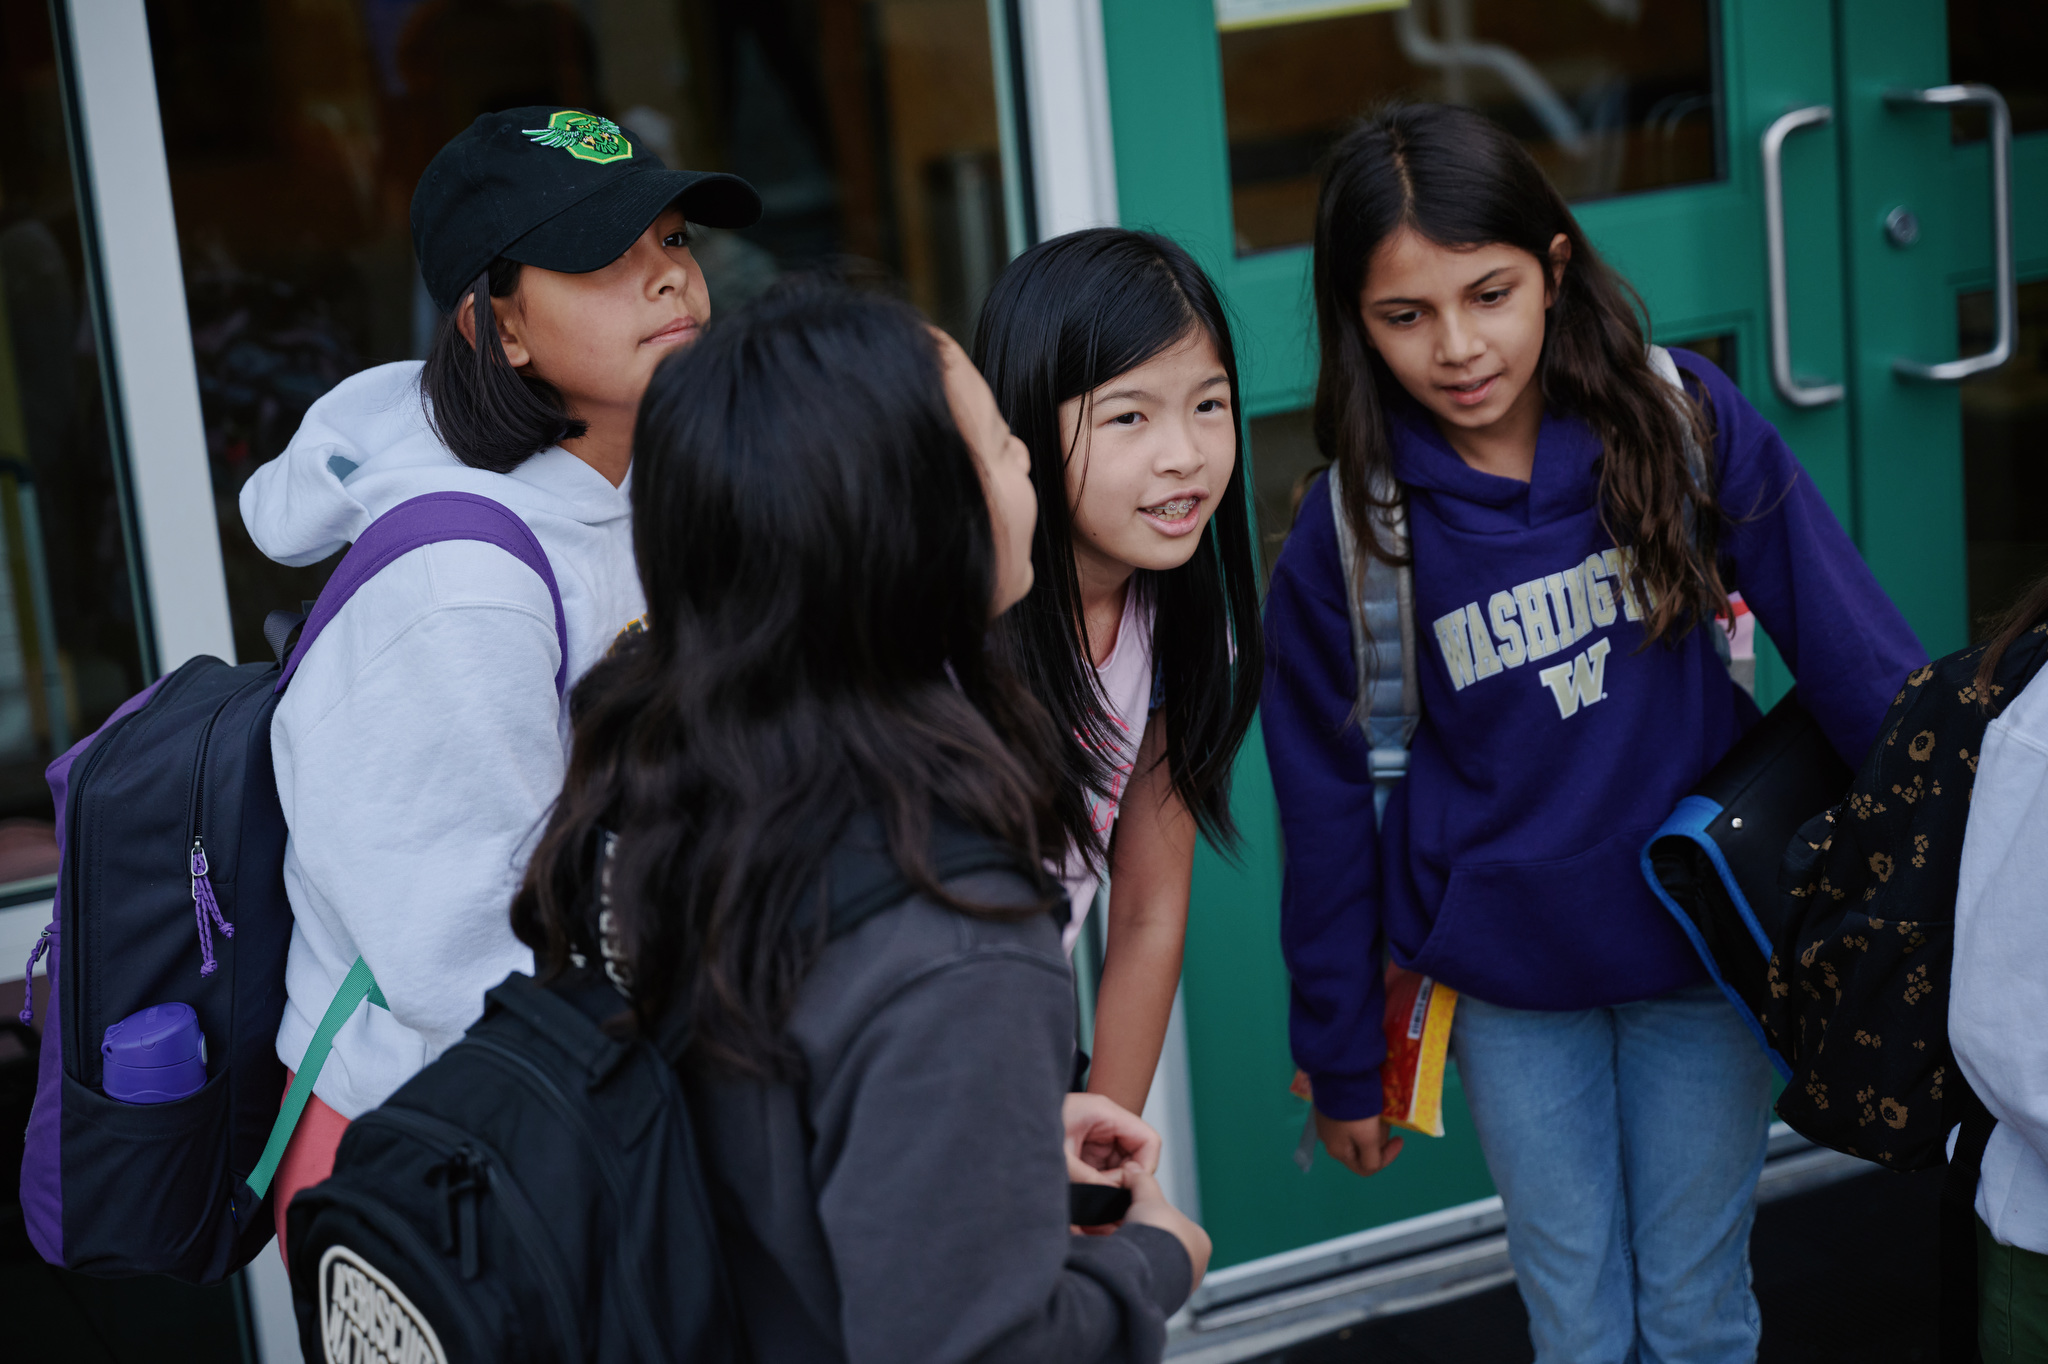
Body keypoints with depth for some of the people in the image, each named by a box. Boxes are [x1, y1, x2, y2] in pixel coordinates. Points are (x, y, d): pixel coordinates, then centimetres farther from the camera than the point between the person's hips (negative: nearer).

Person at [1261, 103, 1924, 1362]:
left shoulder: (1682, 423, -11)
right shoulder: (1350, 532, -10)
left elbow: (1854, 646, -9)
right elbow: (1328, 809, -1)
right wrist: (1344, 1062, 4)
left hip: (1704, 941, 0)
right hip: (1509, 981, 0)